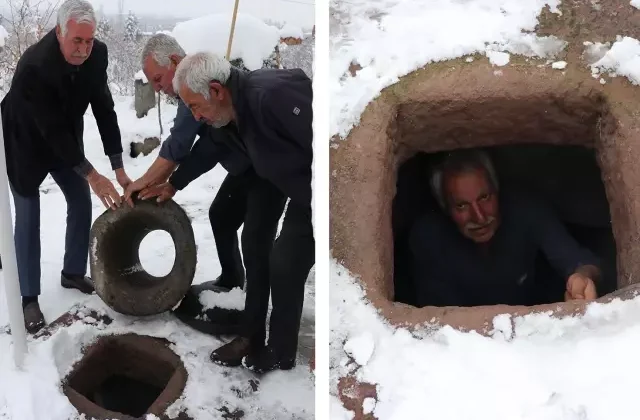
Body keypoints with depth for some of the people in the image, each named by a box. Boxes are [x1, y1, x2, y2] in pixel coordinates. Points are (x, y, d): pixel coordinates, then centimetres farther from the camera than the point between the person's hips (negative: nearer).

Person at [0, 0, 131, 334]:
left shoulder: (97, 54, -21)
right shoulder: (33, 66, -38)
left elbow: (104, 110, -14)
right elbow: (51, 130, -34)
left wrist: (118, 168, -17)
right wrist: (92, 176, -30)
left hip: (65, 139, 6)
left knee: (81, 203, 7)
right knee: (27, 217, -3)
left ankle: (73, 273, 26)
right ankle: (29, 298, 6)